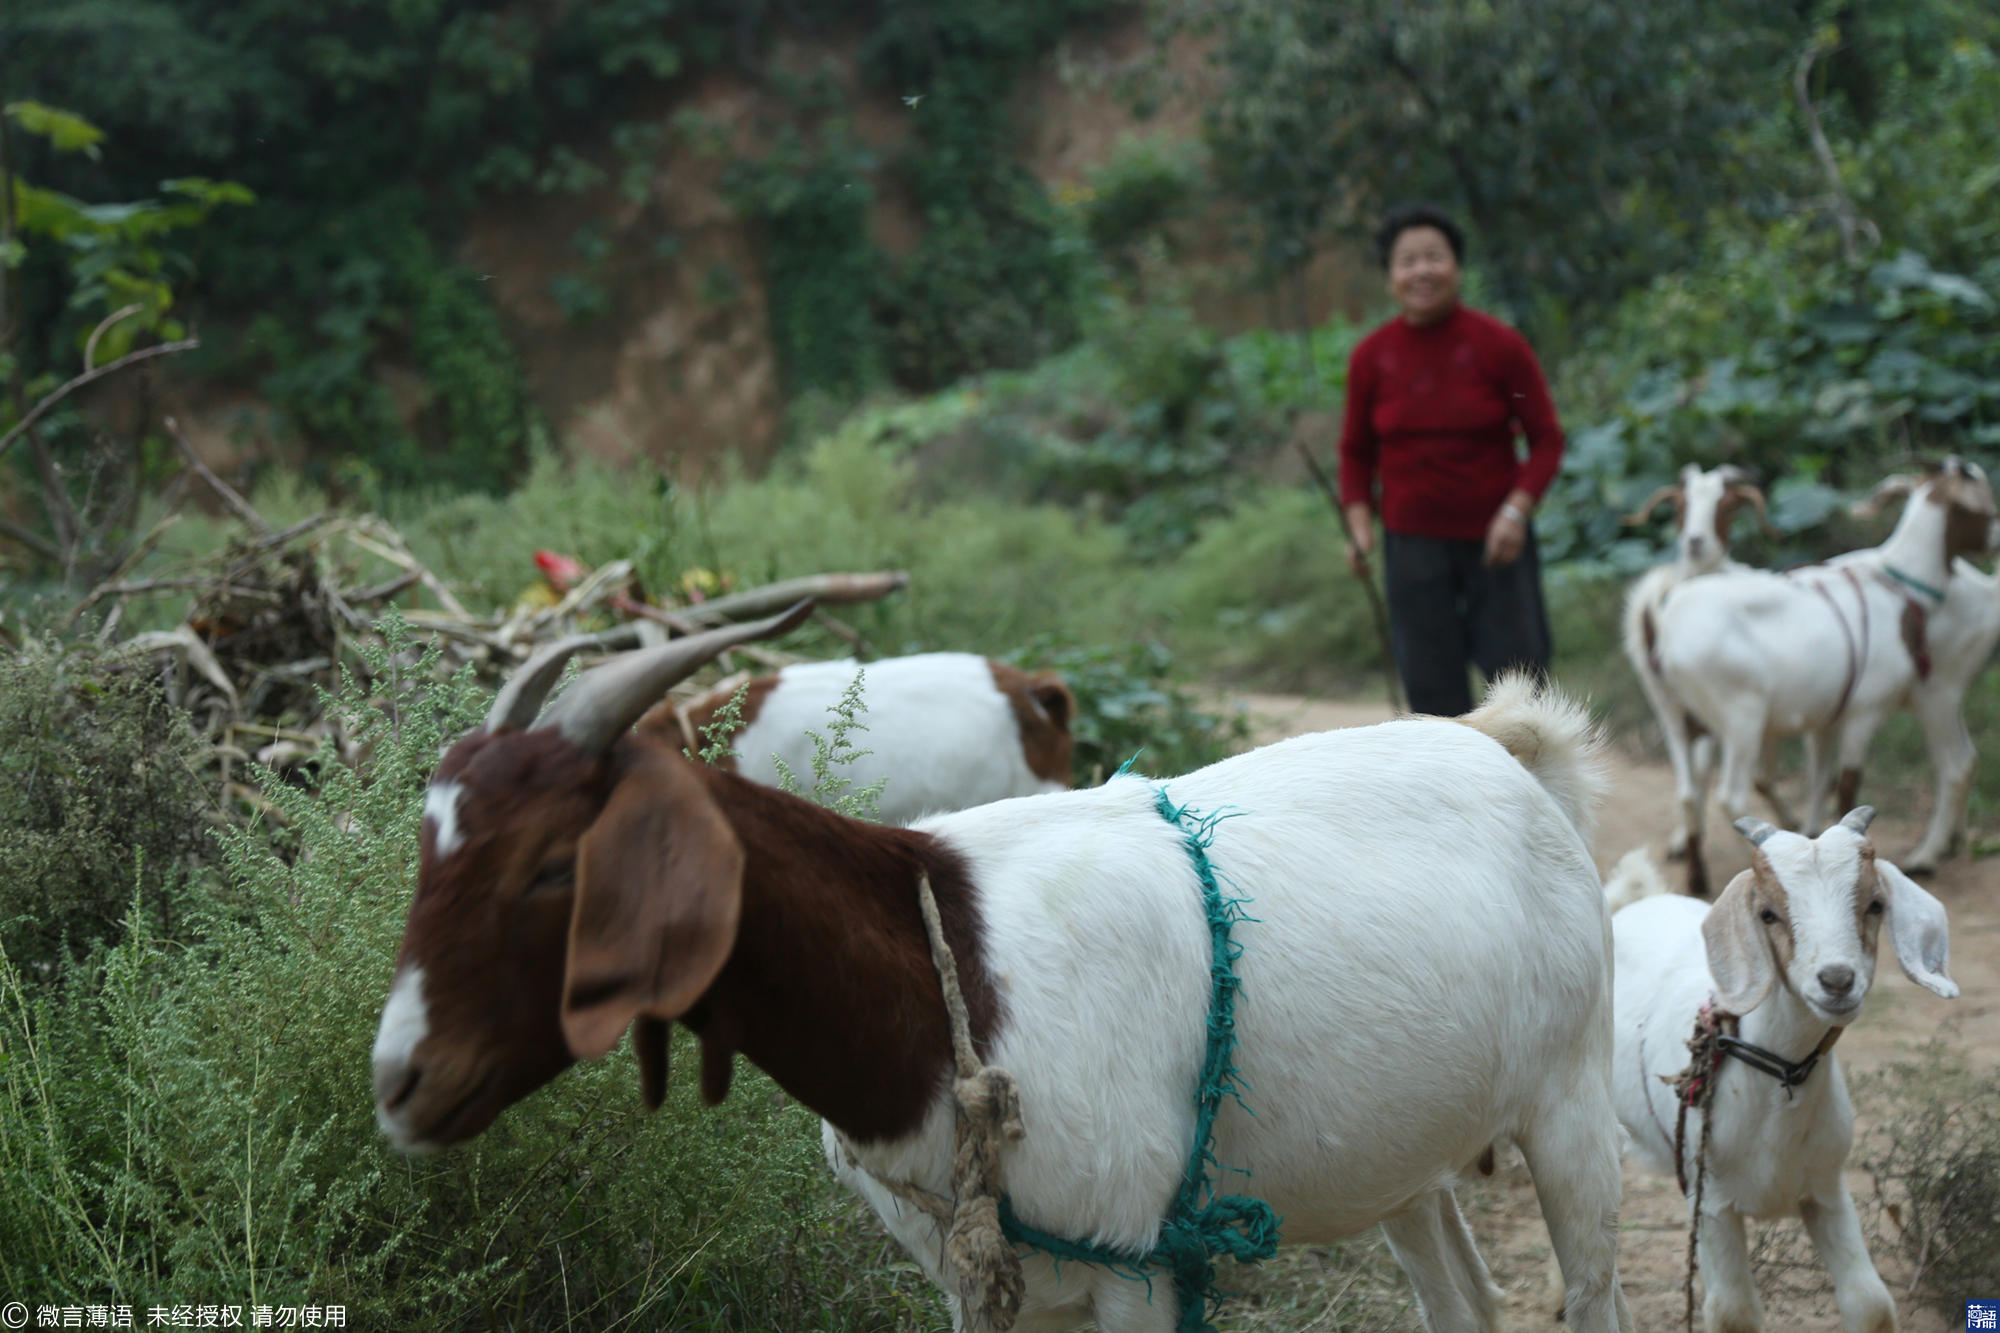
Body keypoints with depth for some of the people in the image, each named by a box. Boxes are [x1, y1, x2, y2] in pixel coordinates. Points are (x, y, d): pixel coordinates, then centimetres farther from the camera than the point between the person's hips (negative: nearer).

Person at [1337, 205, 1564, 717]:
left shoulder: (1499, 346, -6)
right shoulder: (1372, 357, 0)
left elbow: (1546, 438, -2)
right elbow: (1356, 450, 10)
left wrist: (1517, 510, -17)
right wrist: (1360, 528, -3)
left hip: (1495, 539, -1)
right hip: (1413, 542, 2)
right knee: (1432, 690, 3)